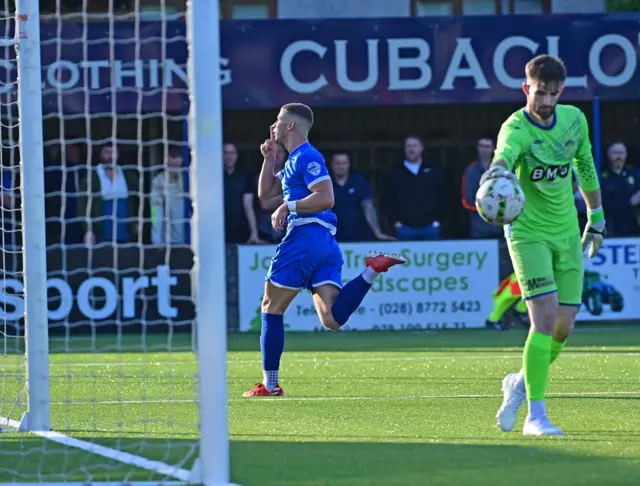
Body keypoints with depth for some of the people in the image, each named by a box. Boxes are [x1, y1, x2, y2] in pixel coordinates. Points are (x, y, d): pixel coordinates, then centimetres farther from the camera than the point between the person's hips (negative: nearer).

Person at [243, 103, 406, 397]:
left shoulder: (306, 157, -7)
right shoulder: (295, 161, 25)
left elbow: (325, 197, -18)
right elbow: (265, 193, 30)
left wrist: (289, 207, -16)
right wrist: (269, 158, 21)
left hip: (305, 238, -10)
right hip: (325, 242, 10)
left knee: (271, 308, 2)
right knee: (332, 319, -7)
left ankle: (270, 384, 4)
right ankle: (374, 268, -16)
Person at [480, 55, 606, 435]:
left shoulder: (575, 120, 0)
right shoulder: (516, 127, -19)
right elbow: (504, 155, -43)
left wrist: (596, 216, 24)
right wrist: (498, 172, -67)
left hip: (567, 233, 6)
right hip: (528, 233, -6)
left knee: (564, 327, 4)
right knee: (545, 318, -17)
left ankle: (520, 383, 31)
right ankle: (536, 415, -13)